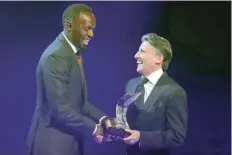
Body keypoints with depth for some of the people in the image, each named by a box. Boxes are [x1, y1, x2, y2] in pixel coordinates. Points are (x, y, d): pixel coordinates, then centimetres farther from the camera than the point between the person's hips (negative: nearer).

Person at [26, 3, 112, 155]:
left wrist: (102, 118, 1)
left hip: (68, 141, 9)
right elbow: (60, 109, -24)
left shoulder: (74, 52, 10)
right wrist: (92, 128, -14)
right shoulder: (56, 56, -21)